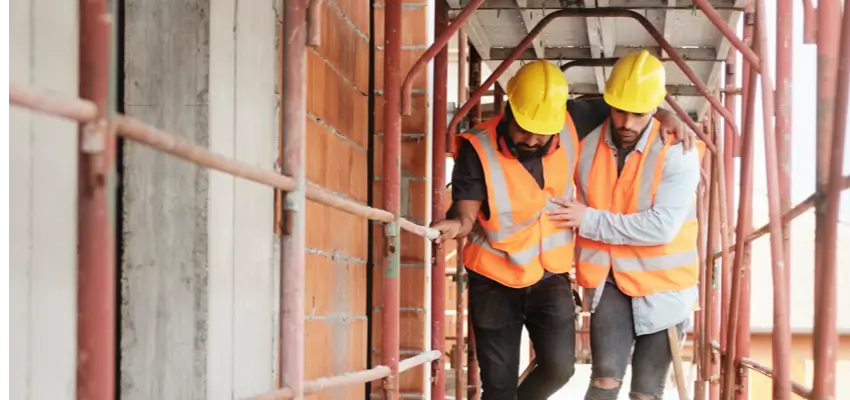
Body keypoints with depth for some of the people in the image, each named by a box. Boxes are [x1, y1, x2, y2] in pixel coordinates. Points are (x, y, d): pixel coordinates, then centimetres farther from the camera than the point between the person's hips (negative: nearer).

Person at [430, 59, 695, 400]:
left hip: (550, 276, 3)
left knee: (559, 367, -5)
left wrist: (661, 116, -11)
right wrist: (454, 225, -47)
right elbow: (465, 212, -23)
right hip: (494, 280, -3)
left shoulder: (570, 126, -12)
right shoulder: (478, 148, -22)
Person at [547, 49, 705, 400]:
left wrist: (591, 221, -20)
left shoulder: (677, 152, -16)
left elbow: (661, 226, -24)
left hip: (661, 286, -2)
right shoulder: (586, 145, -3)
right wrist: (584, 268, 4)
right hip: (611, 282, 2)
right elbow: (570, 212, 13)